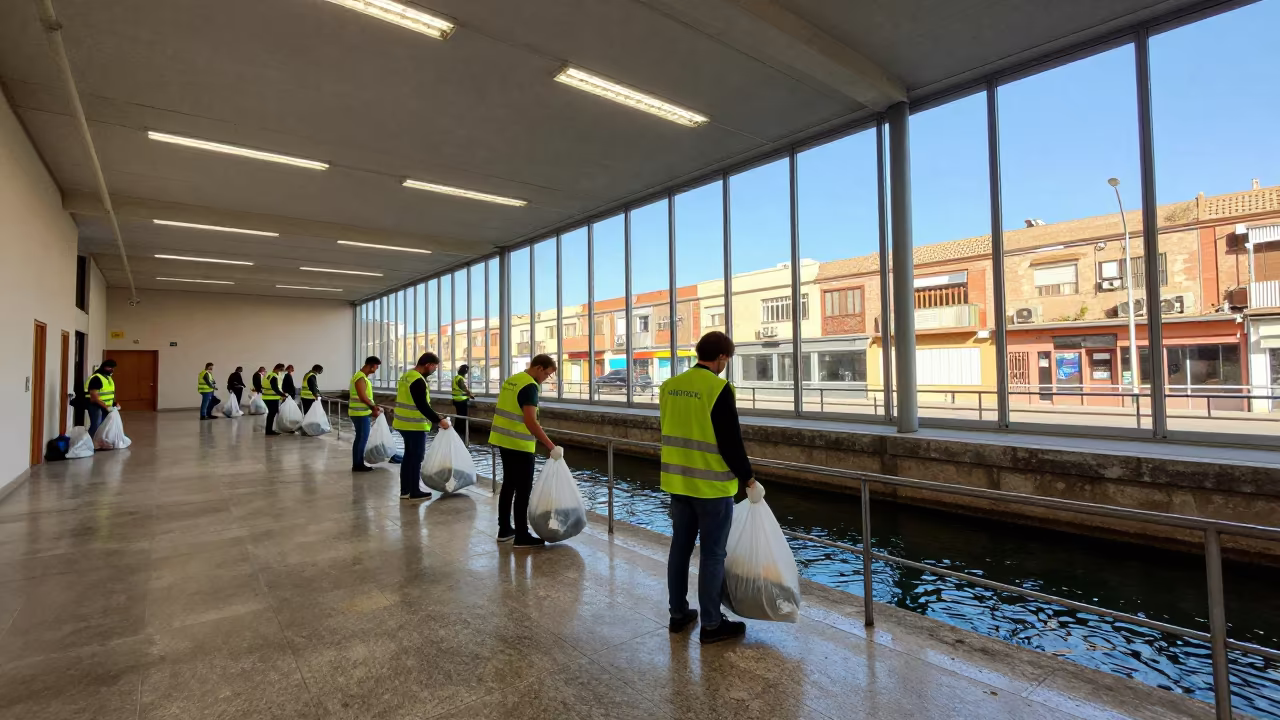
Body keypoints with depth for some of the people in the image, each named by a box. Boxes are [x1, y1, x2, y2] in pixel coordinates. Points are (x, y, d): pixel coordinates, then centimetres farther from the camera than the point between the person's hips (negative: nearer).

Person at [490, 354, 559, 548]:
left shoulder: (511, 380, 10)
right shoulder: (530, 386, -19)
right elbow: (530, 422, -27)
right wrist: (552, 447, -27)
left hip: (504, 440, 9)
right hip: (519, 444, -9)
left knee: (509, 485, 16)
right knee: (523, 490, -1)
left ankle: (504, 529, 24)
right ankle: (522, 536, 5)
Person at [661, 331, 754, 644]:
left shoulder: (669, 386, 5)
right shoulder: (718, 388, -17)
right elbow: (731, 441, -17)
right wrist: (746, 476, -3)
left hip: (678, 481, 7)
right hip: (712, 485, -7)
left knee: (680, 547, 16)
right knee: (712, 554, 5)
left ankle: (678, 614, 28)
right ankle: (711, 625, 16)